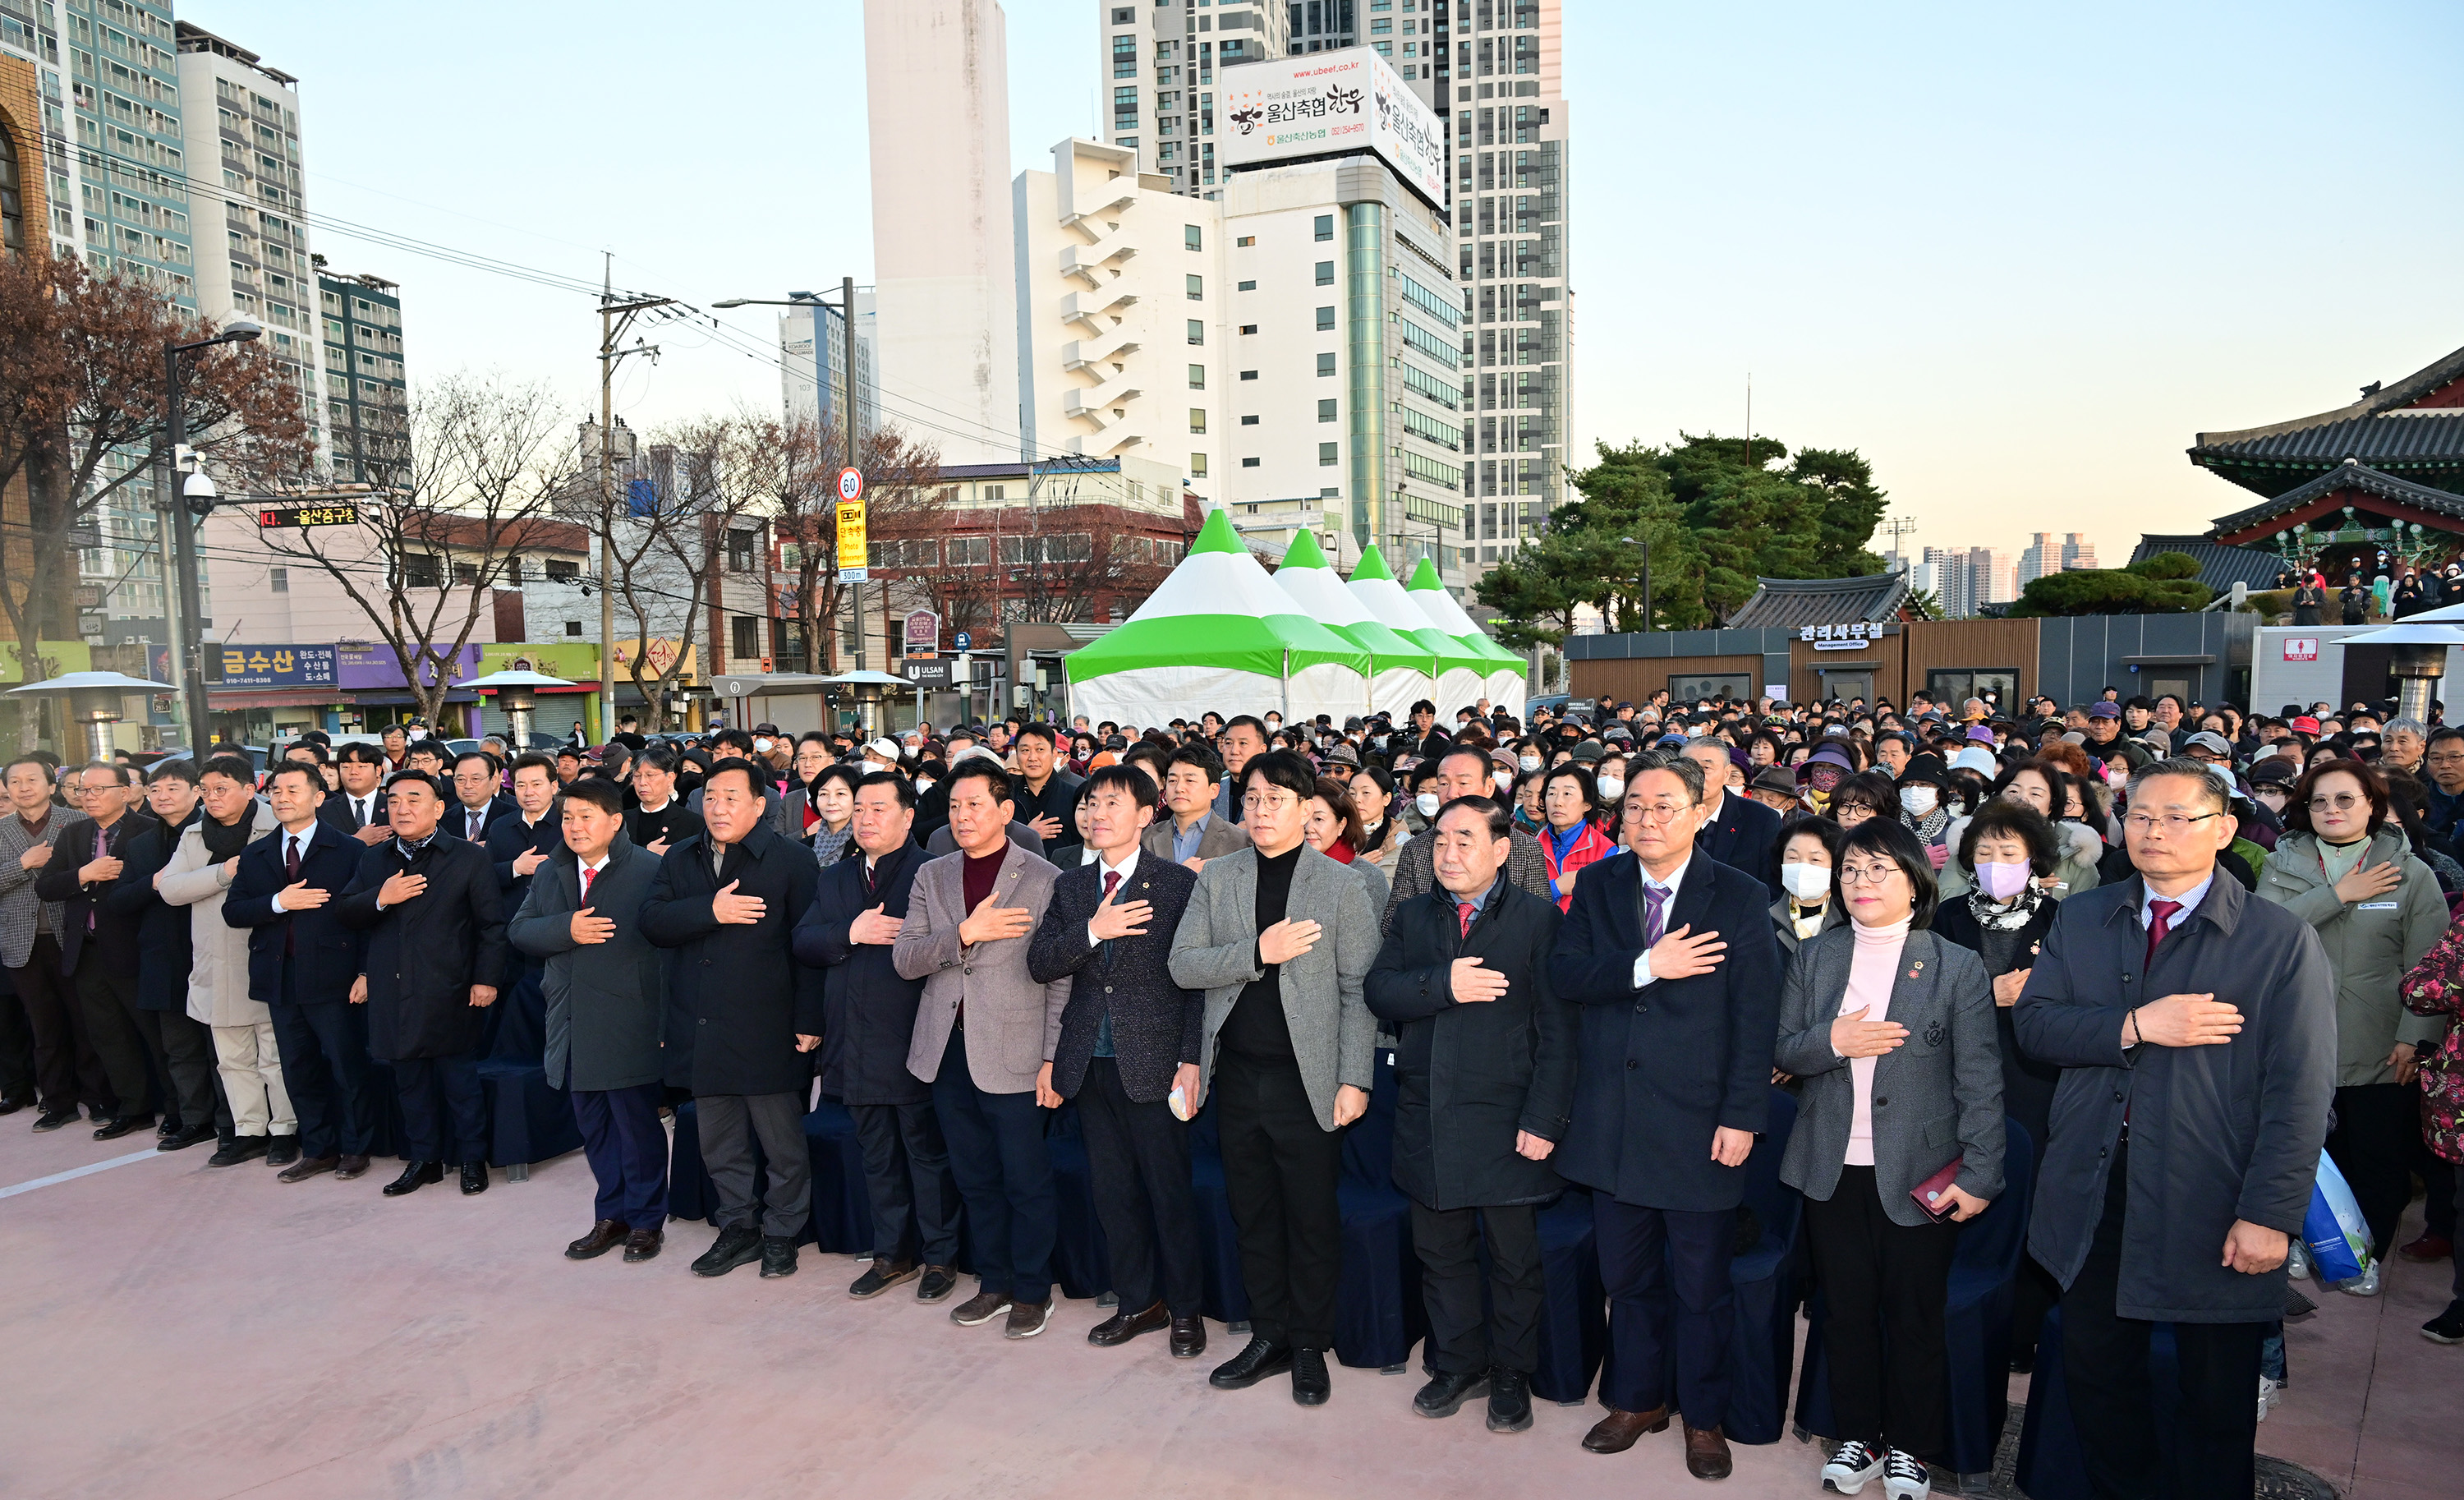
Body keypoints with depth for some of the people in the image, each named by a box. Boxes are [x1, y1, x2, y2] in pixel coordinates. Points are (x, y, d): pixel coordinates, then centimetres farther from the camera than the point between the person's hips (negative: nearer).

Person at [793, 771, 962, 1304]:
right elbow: (803, 942, 2)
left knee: (927, 1152, 6)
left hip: (912, 1042, -6)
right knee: (877, 1155, 17)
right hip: (856, 1046, 6)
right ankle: (892, 1254, 30)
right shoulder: (834, 880, 13)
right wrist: (851, 932, -12)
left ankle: (940, 1256, 20)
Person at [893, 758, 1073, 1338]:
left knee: (1026, 1181, 3)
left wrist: (1053, 1058, -10)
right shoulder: (932, 876, 9)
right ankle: (993, 1283, 31)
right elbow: (904, 958, 1)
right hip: (947, 1051, 5)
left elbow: (1061, 977, -5)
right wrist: (966, 933, -15)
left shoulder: (1045, 880, -5)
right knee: (974, 1178, 15)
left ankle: (1031, 1290, 21)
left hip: (1012, 1054, -4)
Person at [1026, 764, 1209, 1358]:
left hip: (1153, 1063, -5)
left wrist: (1191, 1060, -12)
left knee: (1169, 1191, 4)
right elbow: (1039, 965, 2)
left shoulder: (1179, 884, -6)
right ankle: (1137, 1302, 30)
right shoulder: (1070, 886, 10)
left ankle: (1185, 1308, 22)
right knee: (1112, 1191, 14)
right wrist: (1092, 931, -13)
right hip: (1090, 1064, 5)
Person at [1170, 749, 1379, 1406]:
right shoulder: (1217, 878, 6)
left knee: (1313, 1221, 7)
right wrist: (1259, 951, -15)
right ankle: (1268, 1338, 29)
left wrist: (1355, 1080, -10)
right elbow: (1183, 965, -2)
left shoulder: (1341, 885, -3)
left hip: (1307, 1080, -3)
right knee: (1253, 1216, 14)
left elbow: (1359, 989, -5)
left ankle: (1309, 1346, 24)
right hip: (1237, 1078, 3)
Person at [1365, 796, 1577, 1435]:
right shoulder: (1413, 916, 9)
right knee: (1440, 1250, 15)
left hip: (1505, 1117, -4)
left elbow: (1558, 1028, -9)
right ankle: (1458, 1364, 33)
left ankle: (1511, 1374, 28)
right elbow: (1378, 990, -2)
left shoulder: (1539, 919, -5)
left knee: (1514, 1256, 9)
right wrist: (1442, 984, -18)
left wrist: (1544, 1118, -14)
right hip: (1427, 1114, 4)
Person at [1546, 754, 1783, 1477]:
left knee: (1701, 1286, 11)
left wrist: (1742, 1117, -12)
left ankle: (1703, 1416, 31)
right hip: (1613, 1119, 3)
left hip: (1698, 1124, -3)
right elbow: (1563, 974, -7)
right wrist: (1646, 966, -20)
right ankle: (1638, 1398, 36)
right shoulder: (1599, 886, 4)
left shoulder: (1742, 897, -6)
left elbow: (1756, 1018, -8)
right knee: (1628, 1277, 17)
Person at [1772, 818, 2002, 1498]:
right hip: (1833, 1170, 3)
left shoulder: (1958, 967, -3)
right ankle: (1857, 1438, 29)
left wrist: (1979, 1175, -10)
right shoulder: (1814, 957, 6)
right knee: (1846, 1312, 12)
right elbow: (1782, 1052, 5)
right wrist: (1832, 1041, -15)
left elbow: (1979, 1081, -5)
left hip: (1919, 1176, -2)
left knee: (1915, 1318, 8)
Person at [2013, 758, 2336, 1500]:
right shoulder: (2080, 919, 6)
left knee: (2218, 1405, 12)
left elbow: (2300, 1092, -11)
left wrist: (2270, 1214, -16)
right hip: (2094, 1196, 3)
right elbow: (2033, 1021, -3)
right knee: (2097, 1375, 17)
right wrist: (2135, 1027, -19)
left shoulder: (2284, 940, -6)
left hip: (2213, 1208, -3)